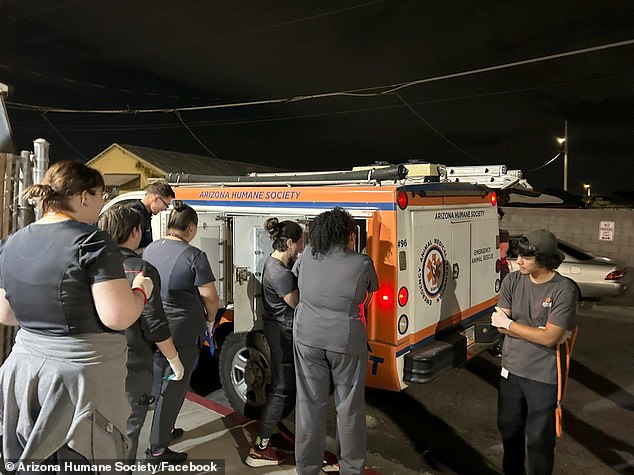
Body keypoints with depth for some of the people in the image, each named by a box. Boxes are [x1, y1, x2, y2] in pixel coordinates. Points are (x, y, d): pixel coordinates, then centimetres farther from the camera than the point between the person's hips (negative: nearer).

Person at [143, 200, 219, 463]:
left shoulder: (150, 249, 4)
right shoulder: (194, 256, -17)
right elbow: (209, 296, -15)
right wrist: (210, 319, 4)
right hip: (182, 331, -7)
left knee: (158, 380, 23)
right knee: (173, 387, 5)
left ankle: (165, 428, 39)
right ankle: (158, 448, 13)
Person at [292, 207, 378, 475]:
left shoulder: (307, 256, -2)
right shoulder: (362, 264, -10)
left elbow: (295, 277, 16)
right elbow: (371, 292, 7)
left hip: (308, 337, 3)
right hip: (346, 342, -3)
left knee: (310, 403, 14)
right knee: (349, 407, 13)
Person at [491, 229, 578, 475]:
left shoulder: (564, 289, -17)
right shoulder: (512, 280, -4)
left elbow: (550, 338, -20)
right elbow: (499, 324, -5)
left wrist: (509, 323, -13)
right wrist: (538, 331, -15)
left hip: (544, 376, -5)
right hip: (511, 369, 5)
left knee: (539, 438, 9)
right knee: (509, 427, 21)